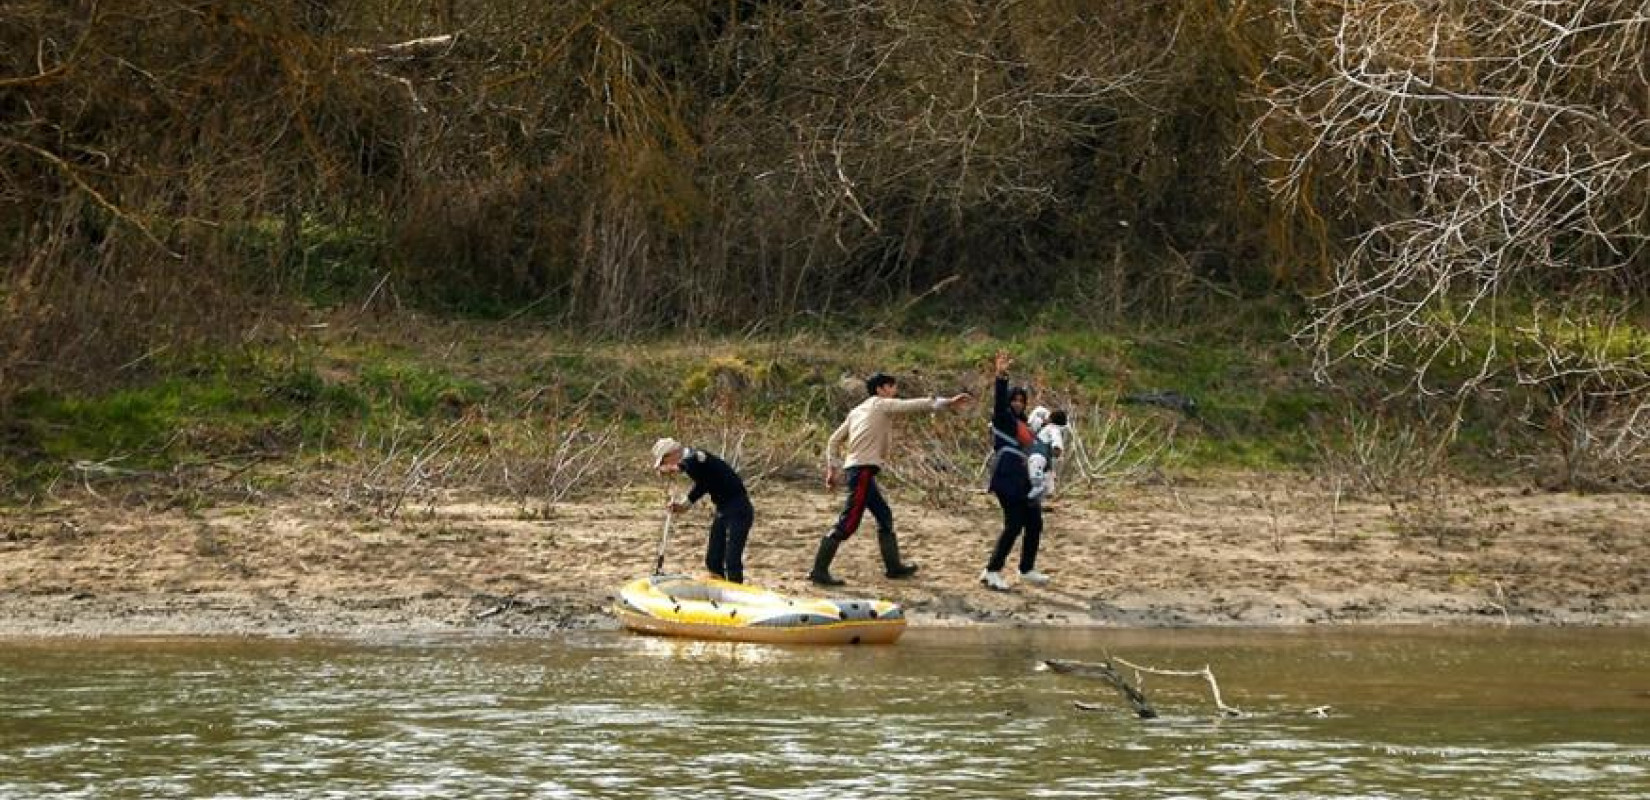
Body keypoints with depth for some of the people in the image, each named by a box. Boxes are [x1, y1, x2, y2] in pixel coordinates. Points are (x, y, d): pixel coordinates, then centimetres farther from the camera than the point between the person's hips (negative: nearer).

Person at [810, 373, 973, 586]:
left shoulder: (857, 412, 20)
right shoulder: (881, 405, -3)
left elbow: (834, 441, 18)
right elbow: (915, 405, -9)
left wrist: (832, 468, 17)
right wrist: (948, 402, -10)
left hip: (856, 470, 10)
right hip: (863, 470, -10)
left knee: (884, 516, 18)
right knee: (848, 523, -10)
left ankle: (893, 566, 24)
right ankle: (819, 571, -12)